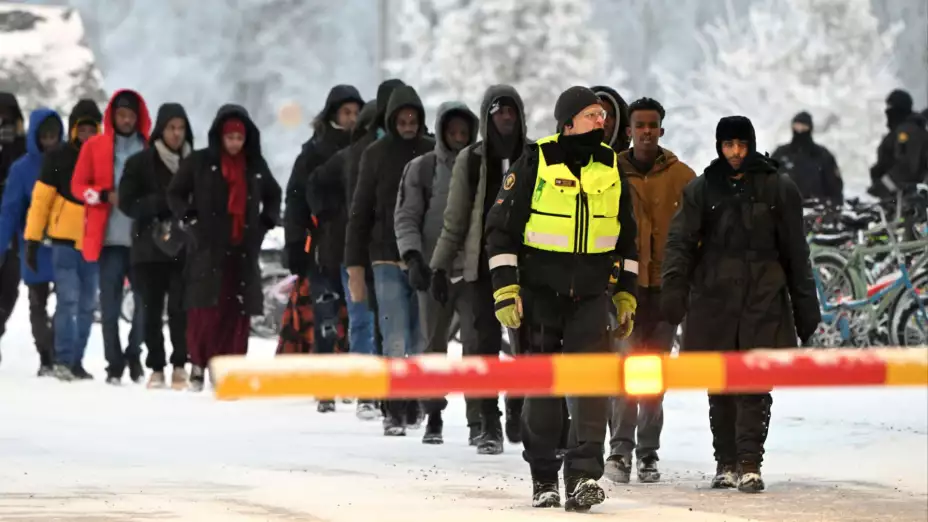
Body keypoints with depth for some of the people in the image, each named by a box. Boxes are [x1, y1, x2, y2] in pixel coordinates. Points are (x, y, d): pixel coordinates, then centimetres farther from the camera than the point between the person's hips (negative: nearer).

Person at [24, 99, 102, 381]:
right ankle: (63, 360, -4)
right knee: (68, 300, -9)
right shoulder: (58, 158, -3)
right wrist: (32, 238, -6)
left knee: (87, 305, 7)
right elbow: (41, 198, -3)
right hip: (65, 240, -3)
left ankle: (76, 360, 14)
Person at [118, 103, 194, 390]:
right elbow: (127, 203, -1)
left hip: (184, 247, 0)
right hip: (149, 246, 0)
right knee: (152, 310, 2)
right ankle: (156, 368, 9)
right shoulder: (140, 163, 3)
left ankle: (180, 366, -3)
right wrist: (162, 203, -13)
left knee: (180, 307, -10)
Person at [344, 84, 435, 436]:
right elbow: (360, 212, 4)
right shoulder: (376, 155, 3)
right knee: (395, 340, -9)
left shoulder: (434, 154, 4)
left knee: (422, 340, 6)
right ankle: (394, 412, -8)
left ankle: (415, 407, 19)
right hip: (388, 260, -1)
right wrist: (355, 265, 0)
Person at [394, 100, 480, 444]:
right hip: (434, 270, 0)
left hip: (473, 270, 0)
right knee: (434, 344, 6)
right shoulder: (422, 169, 4)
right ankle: (433, 416, 16)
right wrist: (413, 257, -12)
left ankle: (478, 418, -7)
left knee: (477, 342, -9)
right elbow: (406, 216, 1)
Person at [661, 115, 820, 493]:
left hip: (763, 299, -1)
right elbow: (680, 240, -2)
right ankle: (726, 463, 15)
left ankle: (749, 465, -9)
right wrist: (673, 288, -17)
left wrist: (805, 306, 8)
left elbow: (795, 253, 9)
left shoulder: (778, 189, 7)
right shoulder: (701, 190, 8)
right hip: (714, 301, 1)